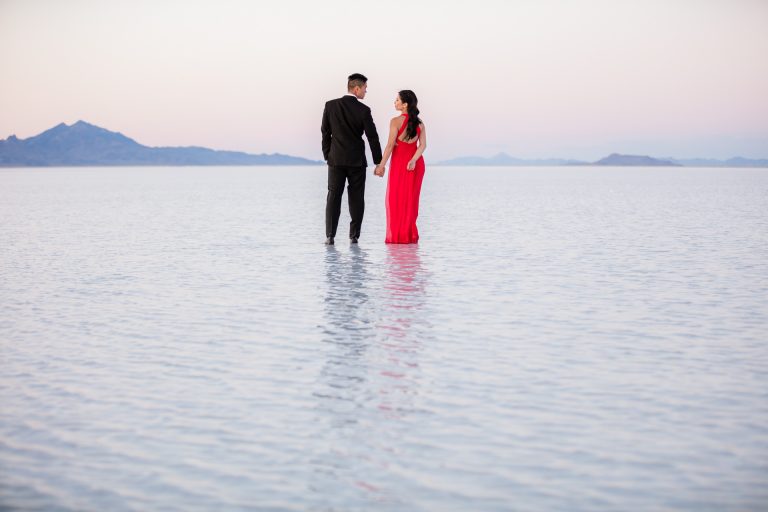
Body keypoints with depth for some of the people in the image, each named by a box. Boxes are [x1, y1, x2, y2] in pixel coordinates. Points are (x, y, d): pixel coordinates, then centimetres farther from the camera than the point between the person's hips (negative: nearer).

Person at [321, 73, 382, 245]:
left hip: (336, 159, 2)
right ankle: (354, 236, 6)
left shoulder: (330, 105, -1)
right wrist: (378, 162, 3)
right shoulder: (363, 110, -9)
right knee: (356, 199, 6)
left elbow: (325, 133, 4)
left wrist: (327, 155, 14)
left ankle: (330, 236, -3)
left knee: (334, 197, 4)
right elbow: (372, 137, -5)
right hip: (357, 160, -2)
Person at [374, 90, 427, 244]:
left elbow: (390, 145, -13)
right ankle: (410, 235, 13)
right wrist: (413, 160, -15)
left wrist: (381, 165, -10)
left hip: (399, 161, -5)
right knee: (411, 198, 12)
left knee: (395, 198, 5)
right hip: (416, 163, 5)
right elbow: (423, 145, -6)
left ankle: (397, 236, 3)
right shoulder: (419, 123, 5)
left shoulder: (396, 121, -11)